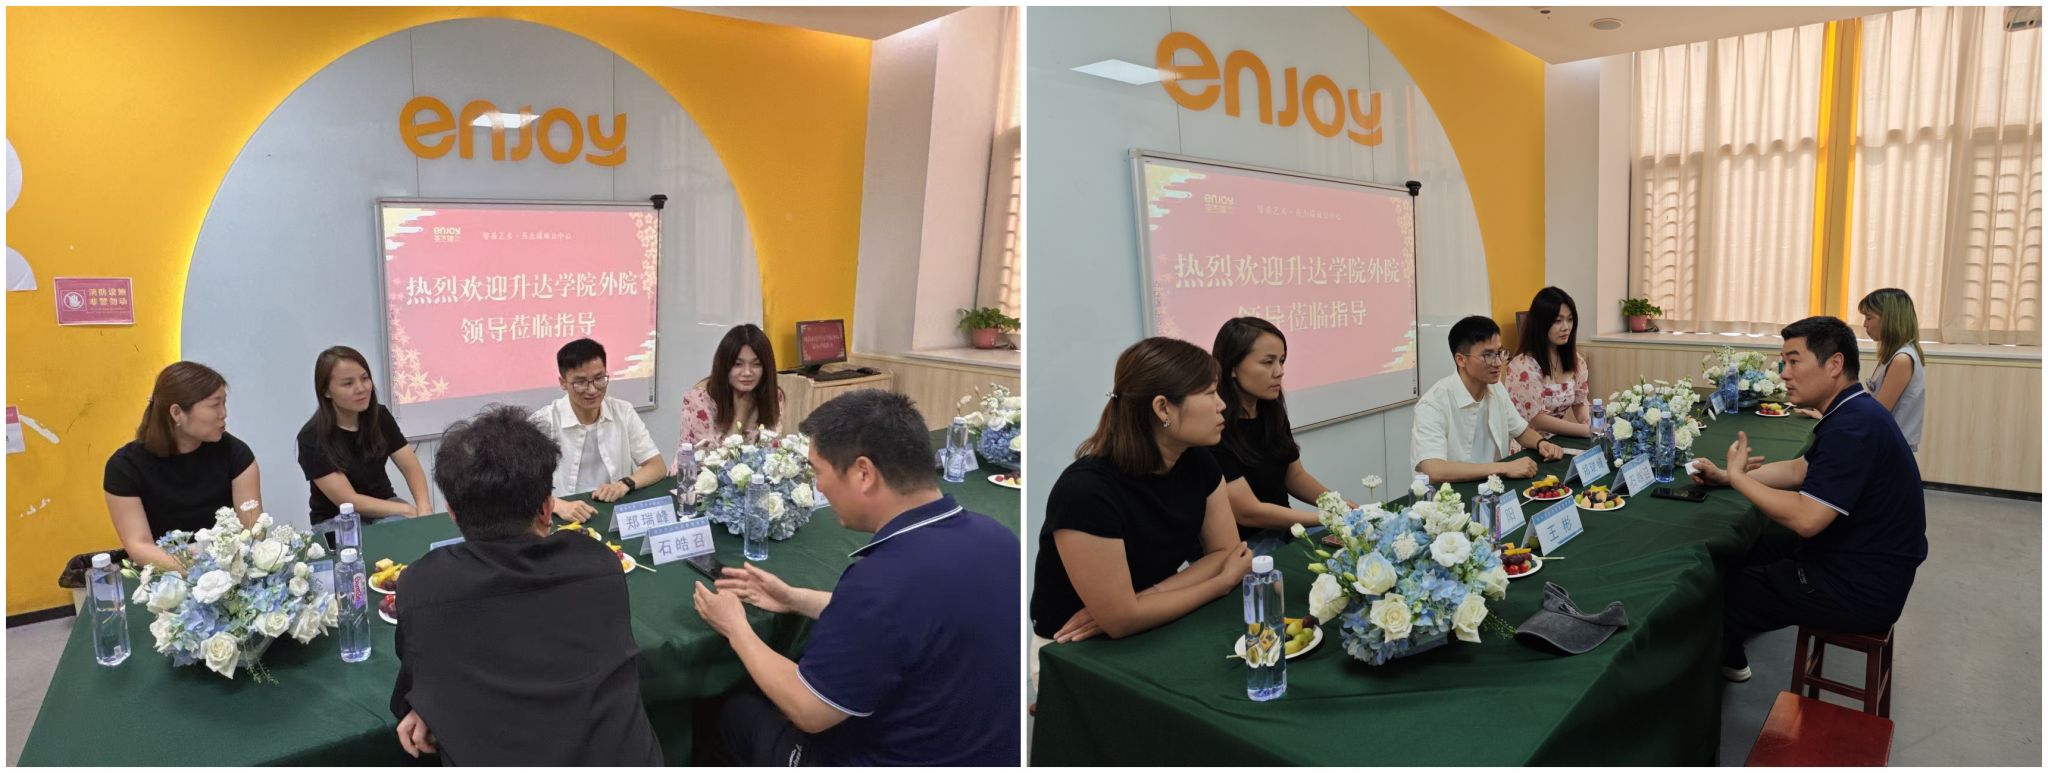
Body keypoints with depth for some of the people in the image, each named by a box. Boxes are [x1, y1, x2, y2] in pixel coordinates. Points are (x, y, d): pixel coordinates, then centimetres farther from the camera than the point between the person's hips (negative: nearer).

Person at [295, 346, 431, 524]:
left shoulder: (380, 417, -2)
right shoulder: (312, 438, -16)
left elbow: (412, 468, -6)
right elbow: (348, 501, -19)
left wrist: (424, 507, -26)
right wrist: (408, 510, -26)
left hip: (384, 505, 5)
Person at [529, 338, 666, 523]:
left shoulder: (623, 412, 5)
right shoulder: (544, 422, -6)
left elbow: (657, 467, 8)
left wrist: (625, 483, -11)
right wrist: (559, 506, -30)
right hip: (566, 521, -2)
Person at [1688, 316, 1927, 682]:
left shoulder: (1854, 426, -29)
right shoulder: (1854, 412, 6)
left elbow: (1805, 519, -32)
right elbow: (1799, 470, 17)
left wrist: (1737, 477, -18)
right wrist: (1725, 476, 7)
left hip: (1861, 590, -10)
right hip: (1862, 562, 10)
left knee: (1725, 591, 2)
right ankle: (1728, 658, 36)